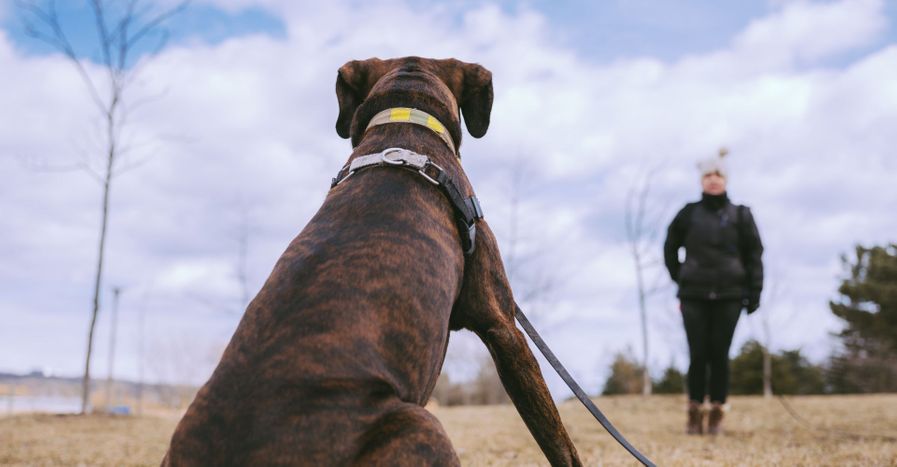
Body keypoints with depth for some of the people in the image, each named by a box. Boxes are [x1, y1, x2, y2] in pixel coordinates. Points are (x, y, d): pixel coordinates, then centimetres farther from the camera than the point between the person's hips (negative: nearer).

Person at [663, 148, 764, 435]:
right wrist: (679, 277, 10)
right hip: (694, 296, 0)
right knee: (698, 355, -2)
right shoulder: (689, 214, 6)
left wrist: (754, 292, 0)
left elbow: (753, 254, 6)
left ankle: (717, 413, 10)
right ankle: (695, 413, 7)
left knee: (719, 354, 0)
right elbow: (670, 248, 18)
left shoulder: (740, 215, 6)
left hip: (729, 296, 0)